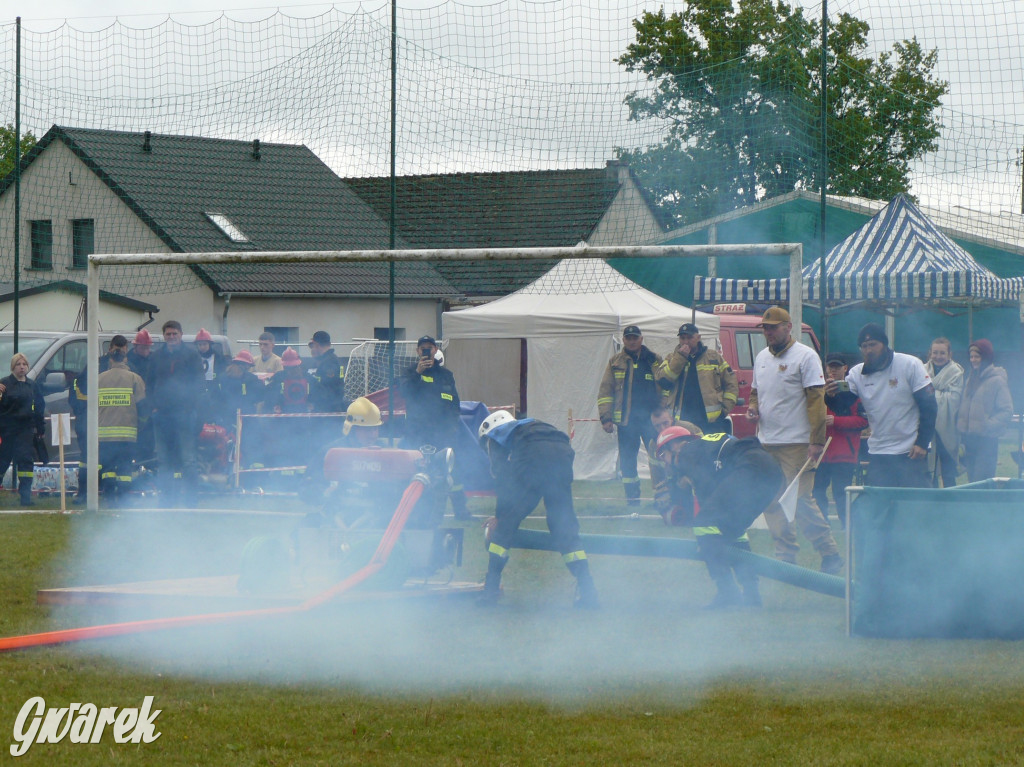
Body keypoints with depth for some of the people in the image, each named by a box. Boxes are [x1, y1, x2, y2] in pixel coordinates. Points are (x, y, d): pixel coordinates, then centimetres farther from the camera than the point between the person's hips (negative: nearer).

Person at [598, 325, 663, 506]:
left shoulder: (655, 361, 9)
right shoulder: (615, 362, 9)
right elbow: (605, 391, 6)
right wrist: (606, 417, -3)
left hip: (651, 417, -1)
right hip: (626, 420, 1)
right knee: (627, 462, 3)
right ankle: (632, 501, 11)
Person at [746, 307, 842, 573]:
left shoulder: (805, 356, -7)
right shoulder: (761, 357, 15)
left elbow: (816, 399, -12)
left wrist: (816, 441, -18)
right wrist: (752, 407, 3)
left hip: (796, 443, -7)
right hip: (765, 443, 7)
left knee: (801, 500, -11)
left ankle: (830, 554, -2)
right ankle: (786, 556, 11)